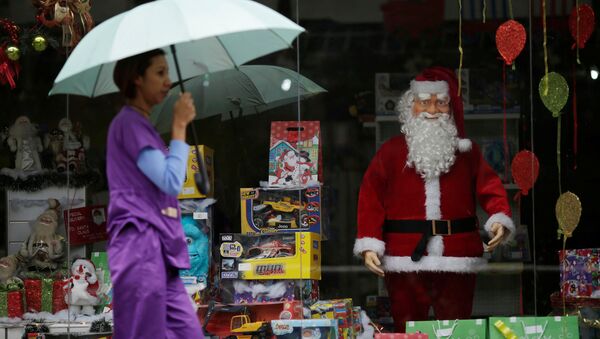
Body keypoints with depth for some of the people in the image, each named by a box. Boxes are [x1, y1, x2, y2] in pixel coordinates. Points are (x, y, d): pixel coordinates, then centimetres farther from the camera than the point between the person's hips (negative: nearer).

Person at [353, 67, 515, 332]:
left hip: (457, 260, 1)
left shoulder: (467, 152, 10)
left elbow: (489, 188, 5)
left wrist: (500, 218, -16)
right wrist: (369, 245, -11)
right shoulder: (391, 152, 5)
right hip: (405, 259, -1)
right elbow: (371, 198, 0)